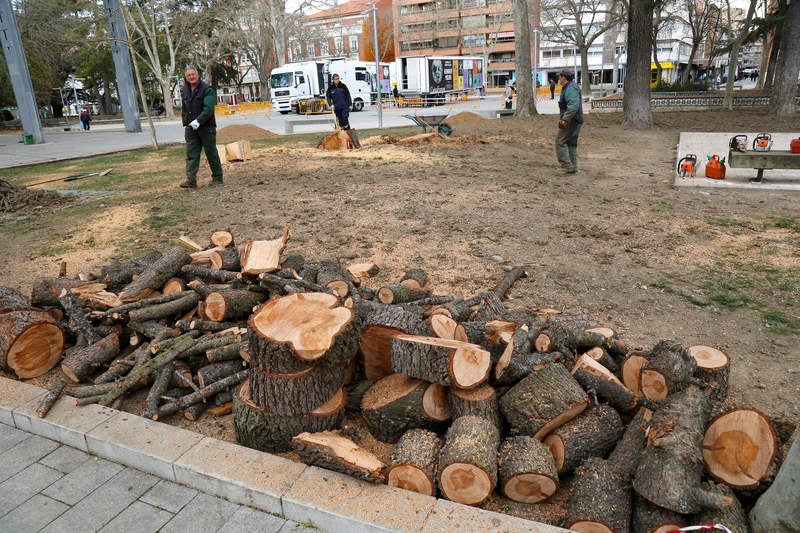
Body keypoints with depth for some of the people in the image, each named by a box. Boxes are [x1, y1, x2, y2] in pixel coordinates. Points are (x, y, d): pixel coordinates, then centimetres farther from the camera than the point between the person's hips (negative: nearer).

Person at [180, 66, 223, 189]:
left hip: (206, 126, -5)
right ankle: (191, 180, -5)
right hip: (190, 128, 6)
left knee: (211, 153, 3)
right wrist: (186, 123, 13)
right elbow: (183, 109, 21)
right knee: (191, 155, -2)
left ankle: (217, 178, 14)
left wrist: (198, 121, -25)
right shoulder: (185, 91, 13)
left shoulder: (207, 89, -8)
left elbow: (208, 108, -18)